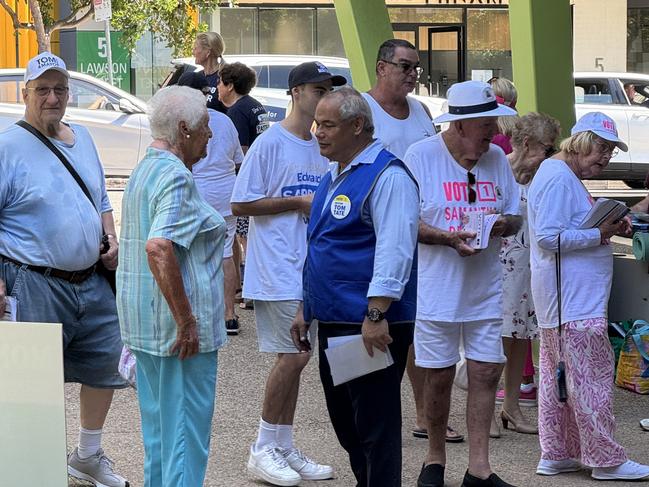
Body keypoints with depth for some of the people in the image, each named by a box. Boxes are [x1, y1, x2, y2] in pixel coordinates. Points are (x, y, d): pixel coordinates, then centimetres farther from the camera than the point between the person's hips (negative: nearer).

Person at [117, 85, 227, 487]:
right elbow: (159, 248, -30)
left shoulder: (143, 170, 15)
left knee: (159, 426, 18)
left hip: (143, 321, 10)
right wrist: (186, 321, -25)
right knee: (185, 428, -3)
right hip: (181, 330, -10)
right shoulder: (176, 177, -17)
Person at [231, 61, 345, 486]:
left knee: (297, 359, 11)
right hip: (277, 270, -8)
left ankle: (284, 448, 20)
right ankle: (264, 449, 3)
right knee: (291, 358, -9)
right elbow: (241, 205, -12)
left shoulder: (322, 148, 14)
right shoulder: (270, 143, -9)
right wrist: (300, 201, -13)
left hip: (312, 269, 8)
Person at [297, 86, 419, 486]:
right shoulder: (335, 176, 17)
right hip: (333, 322, 10)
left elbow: (394, 251, -22)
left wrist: (376, 314, -27)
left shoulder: (387, 176, -13)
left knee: (375, 426, -4)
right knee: (345, 423, 15)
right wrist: (306, 311, 23)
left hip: (371, 327, -10)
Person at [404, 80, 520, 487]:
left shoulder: (496, 158, 5)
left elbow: (515, 217, 11)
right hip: (437, 289, -4)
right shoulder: (421, 156, -8)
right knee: (439, 376, 5)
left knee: (487, 372, 2)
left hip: (486, 289, 4)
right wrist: (449, 238, -24)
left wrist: (504, 225, -12)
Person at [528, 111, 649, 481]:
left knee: (557, 374, 13)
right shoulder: (558, 179, -17)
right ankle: (606, 460, -2)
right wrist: (599, 235, -20)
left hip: (572, 296, 11)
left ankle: (556, 455, 20)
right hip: (573, 298, -11)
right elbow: (548, 238, -23)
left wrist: (608, 226, 9)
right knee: (593, 377, -7)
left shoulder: (567, 176, 18)